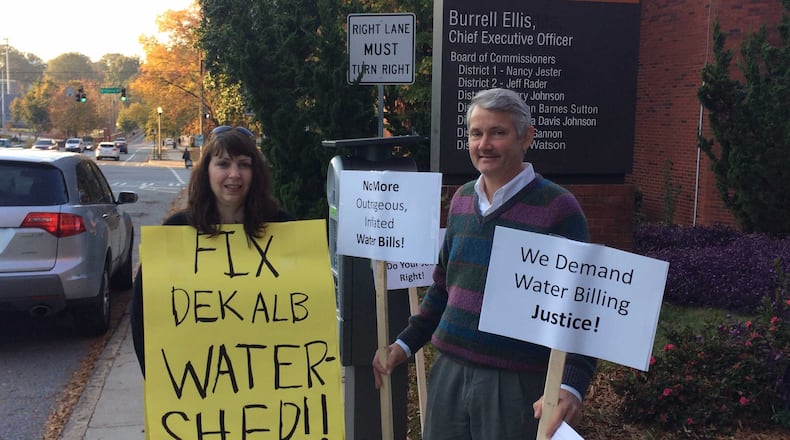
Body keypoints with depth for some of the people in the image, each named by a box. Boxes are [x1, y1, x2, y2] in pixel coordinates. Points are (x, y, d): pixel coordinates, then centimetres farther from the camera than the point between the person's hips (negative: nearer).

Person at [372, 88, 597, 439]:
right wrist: (406, 343, 13)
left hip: (518, 381, -5)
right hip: (448, 371, 6)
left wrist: (572, 384, -25)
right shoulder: (462, 200, 7)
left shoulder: (557, 208, -11)